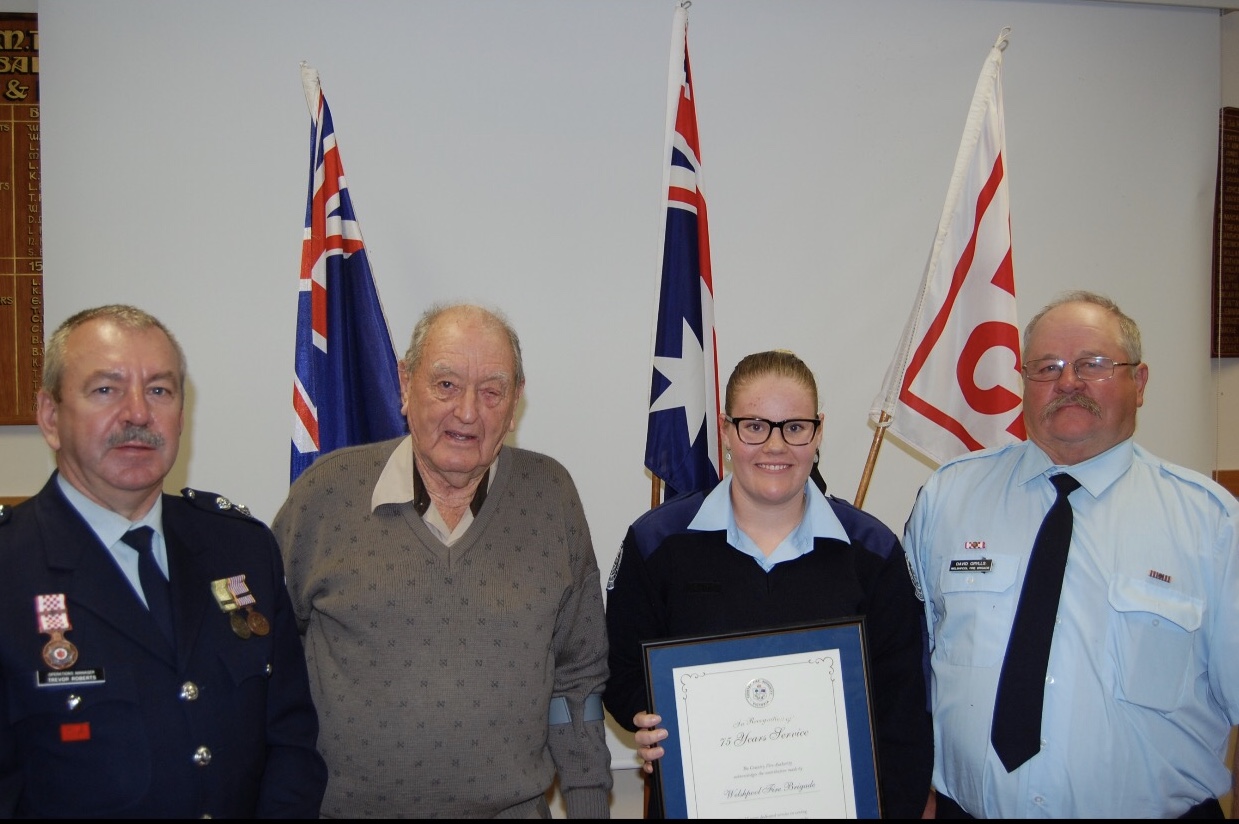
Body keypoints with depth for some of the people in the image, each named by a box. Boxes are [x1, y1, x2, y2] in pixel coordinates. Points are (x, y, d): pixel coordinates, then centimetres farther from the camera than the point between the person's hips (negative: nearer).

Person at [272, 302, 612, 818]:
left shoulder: (551, 495, -5)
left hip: (513, 806, 1)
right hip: (345, 803, -1)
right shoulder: (328, 491, -9)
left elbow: (578, 677, 1)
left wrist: (588, 806, 2)